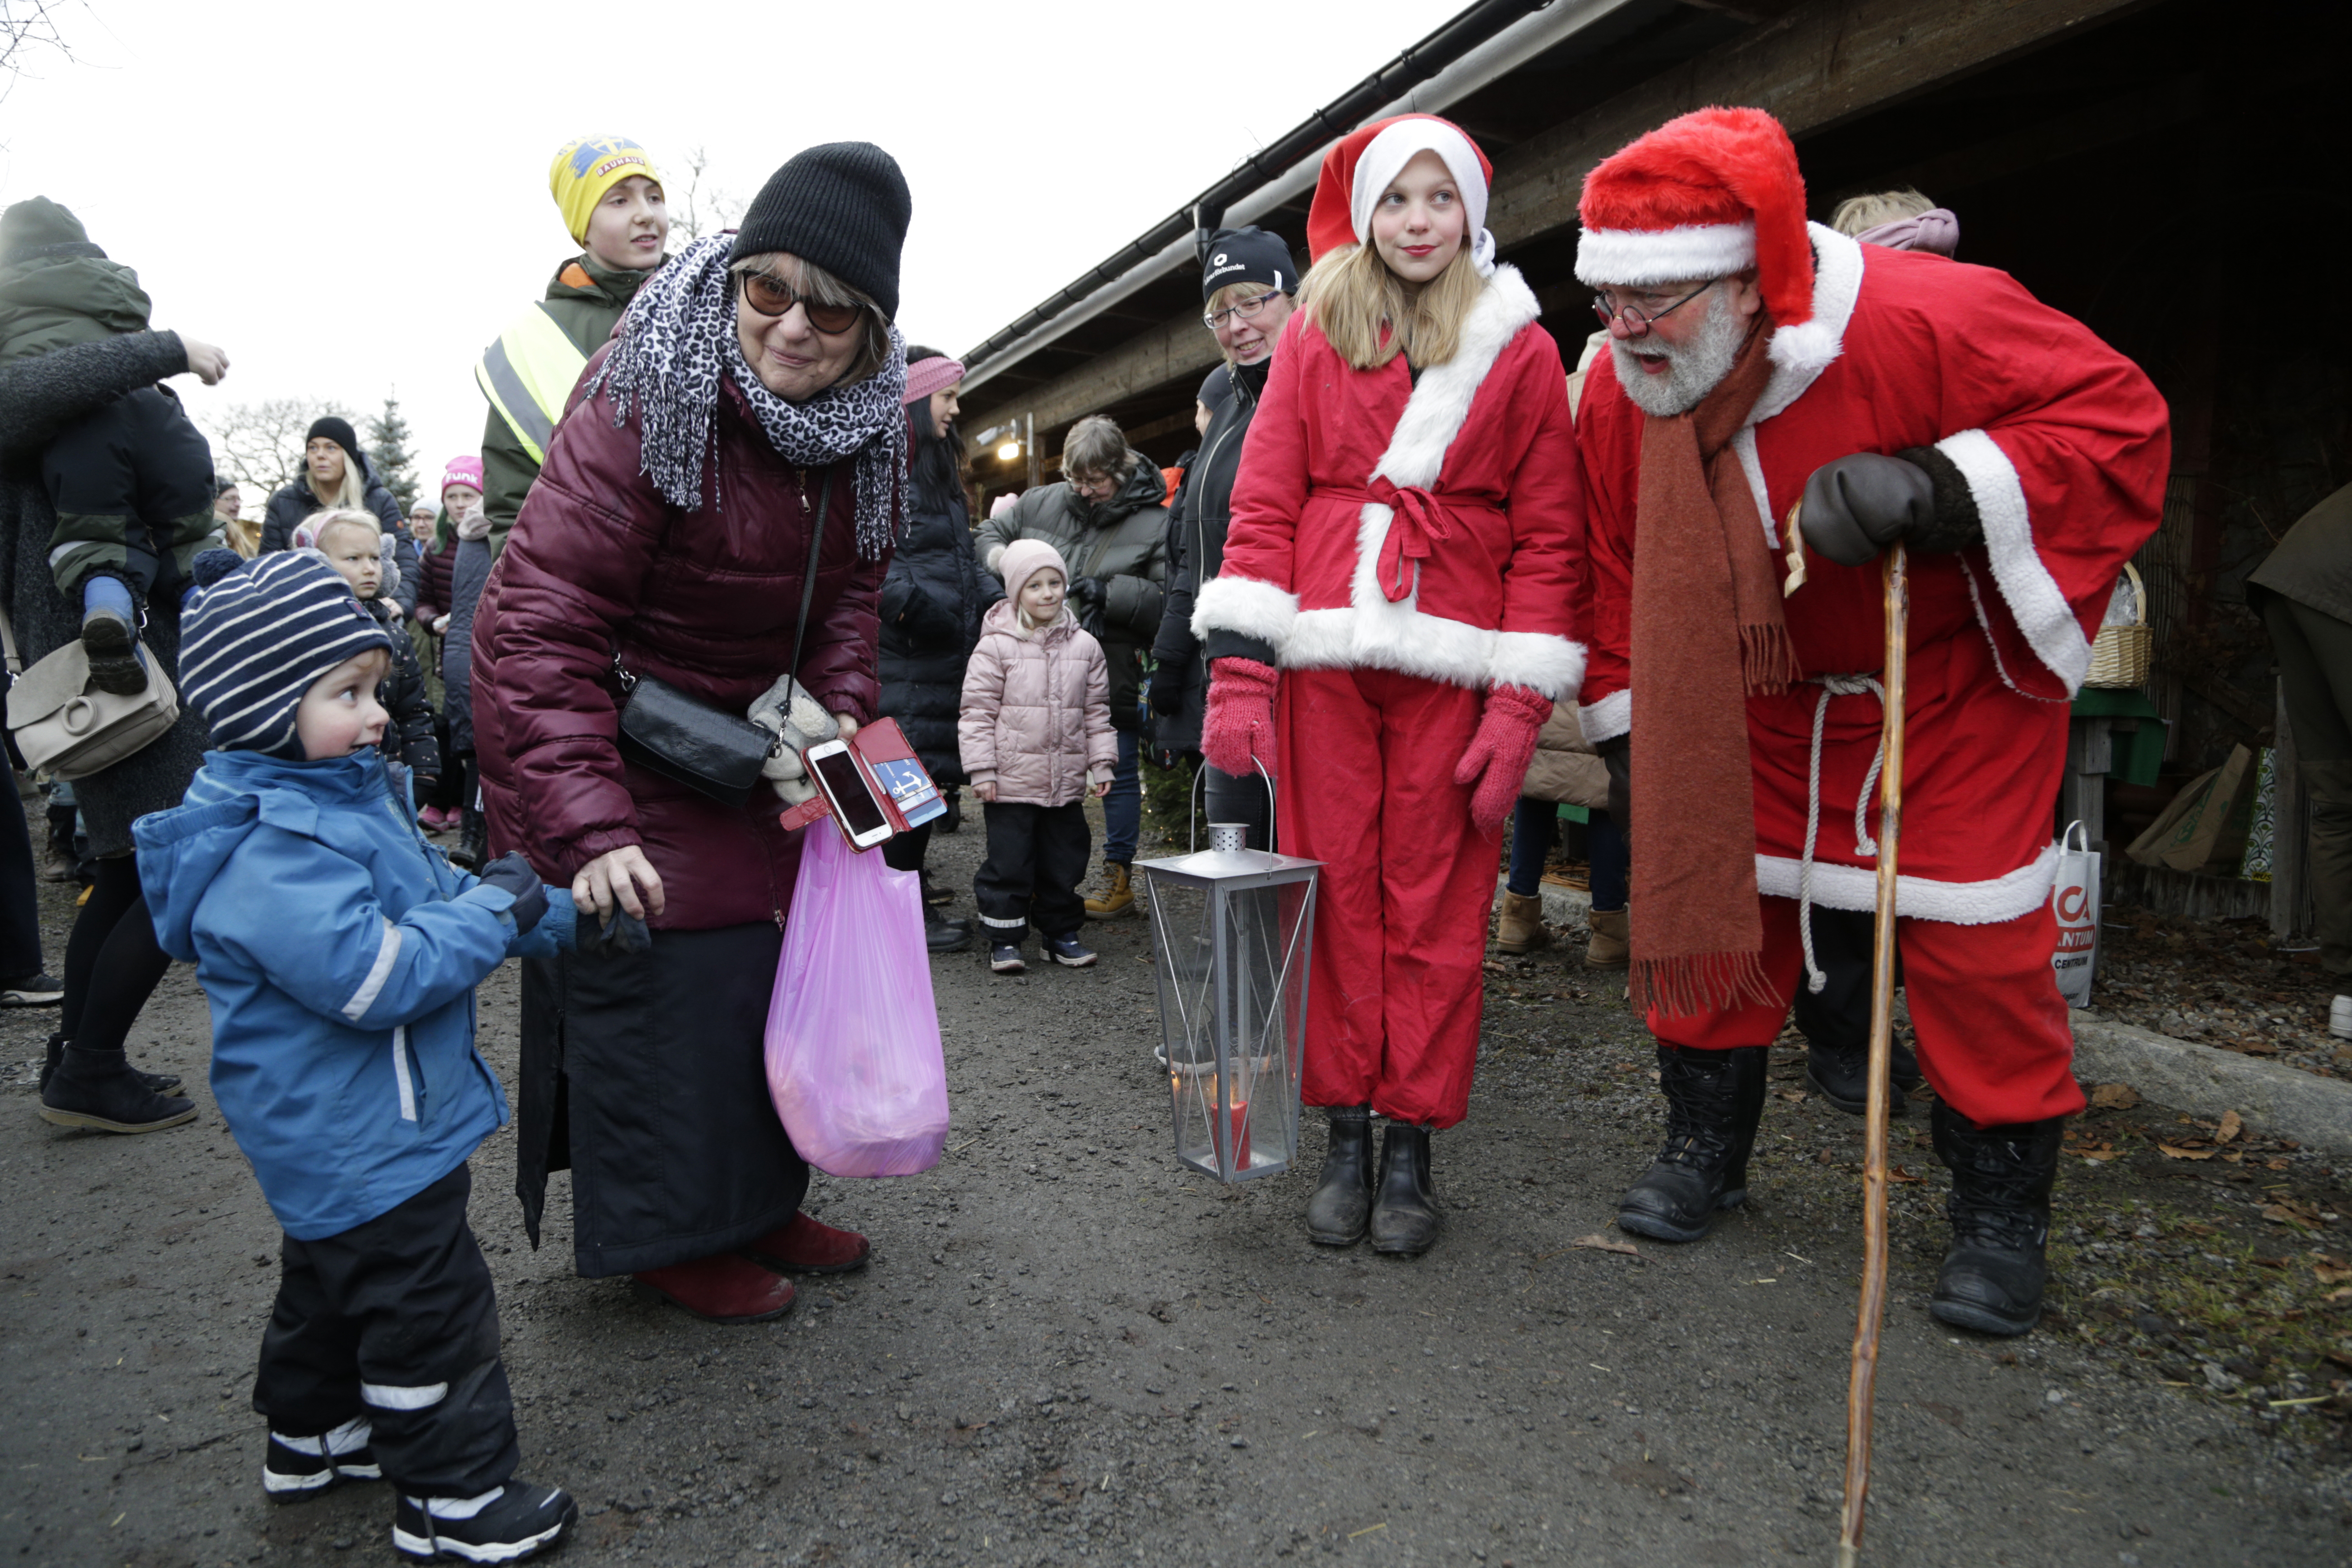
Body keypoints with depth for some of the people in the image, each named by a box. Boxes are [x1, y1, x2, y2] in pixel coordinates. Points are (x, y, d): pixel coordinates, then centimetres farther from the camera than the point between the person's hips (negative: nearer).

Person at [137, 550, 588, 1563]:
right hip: (361, 1142, -11)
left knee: (334, 1274, 26)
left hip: (340, 1133, 11)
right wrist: (495, 909, -23)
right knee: (429, 1299, 0)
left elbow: (425, 901, 15)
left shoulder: (339, 795, 6)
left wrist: (556, 917, 6)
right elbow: (377, 973, -33)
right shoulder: (272, 853, -28)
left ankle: (312, 1438, 46)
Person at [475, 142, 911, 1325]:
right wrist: (590, 826, -38)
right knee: (660, 969, -6)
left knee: (774, 952, 13)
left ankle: (755, 1201, 32)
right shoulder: (644, 405, -28)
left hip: (740, 730, 8)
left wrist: (840, 714, -12)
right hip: (607, 728, -7)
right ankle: (669, 1237, 16)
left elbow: (847, 586, 6)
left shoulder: (865, 423, -7)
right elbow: (536, 628, -30)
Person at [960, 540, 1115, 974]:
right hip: (1011, 779, -4)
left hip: (1067, 779, 4)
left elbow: (1096, 711, 12)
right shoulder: (996, 646, -6)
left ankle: (1061, 931, 26)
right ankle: (1004, 938, 13)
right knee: (1009, 860, 1)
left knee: (1065, 858, 12)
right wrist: (981, 770, -10)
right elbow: (977, 711, -5)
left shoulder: (1084, 646, 6)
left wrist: (1101, 763, 7)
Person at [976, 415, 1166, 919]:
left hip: (1113, 674, -4)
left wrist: (1111, 592, -21)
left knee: (1119, 774, 7)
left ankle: (1119, 881, 19)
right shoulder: (1043, 503, 6)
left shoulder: (1155, 523, -7)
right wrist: (1006, 564, -2)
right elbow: (990, 533, 18)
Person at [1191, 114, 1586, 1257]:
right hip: (1324, 657, 1)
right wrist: (1238, 671, -6)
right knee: (1335, 893, 3)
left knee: (1437, 904, 1)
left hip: (1450, 665, -1)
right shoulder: (1313, 335, 11)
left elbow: (1549, 537, 4)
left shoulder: (1522, 352, 8)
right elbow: (1262, 507, 4)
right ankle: (1345, 1141, 16)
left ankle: (1412, 1149, 14)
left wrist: (1521, 703, -5)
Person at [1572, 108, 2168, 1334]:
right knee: (1704, 889, 4)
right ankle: (1704, 1145, 25)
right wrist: (1629, 733, 0)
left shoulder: (1926, 317, -28)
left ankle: (2001, 1211, 17)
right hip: (1757, 698, 4)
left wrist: (1934, 489, -38)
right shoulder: (1619, 386, -12)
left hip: (1954, 689, -4)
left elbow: (2119, 418, -23)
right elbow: (1617, 567, 0)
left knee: (1973, 944, -3)